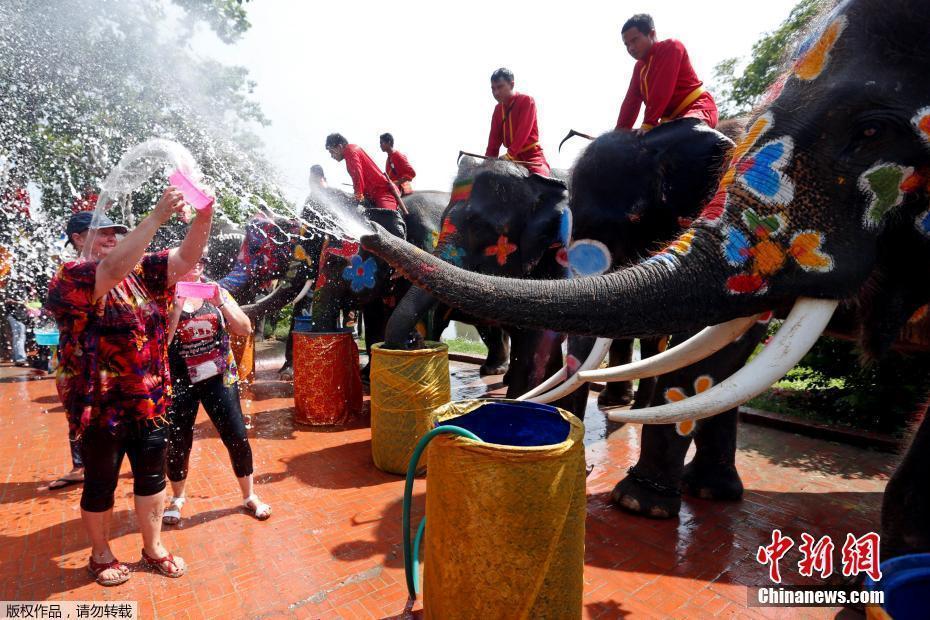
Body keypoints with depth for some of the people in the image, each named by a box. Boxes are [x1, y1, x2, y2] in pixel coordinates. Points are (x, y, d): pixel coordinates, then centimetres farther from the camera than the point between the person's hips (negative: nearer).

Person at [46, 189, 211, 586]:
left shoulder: (138, 270, 5)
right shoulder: (69, 279, -12)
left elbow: (185, 258, -4)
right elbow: (114, 269, -33)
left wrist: (203, 218, -22)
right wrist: (158, 216, -39)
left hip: (149, 400, 5)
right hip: (100, 404, -5)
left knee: (152, 476, 15)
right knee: (100, 483, 13)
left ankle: (153, 548, 33)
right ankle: (101, 555, 35)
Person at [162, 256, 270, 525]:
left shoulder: (216, 292, 2)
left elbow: (245, 329, -4)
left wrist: (221, 303, -17)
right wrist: (177, 306, -21)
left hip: (219, 377, 1)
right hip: (180, 381, -1)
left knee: (237, 437, 2)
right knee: (178, 442, 8)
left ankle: (249, 496, 21)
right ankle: (177, 498, 35)